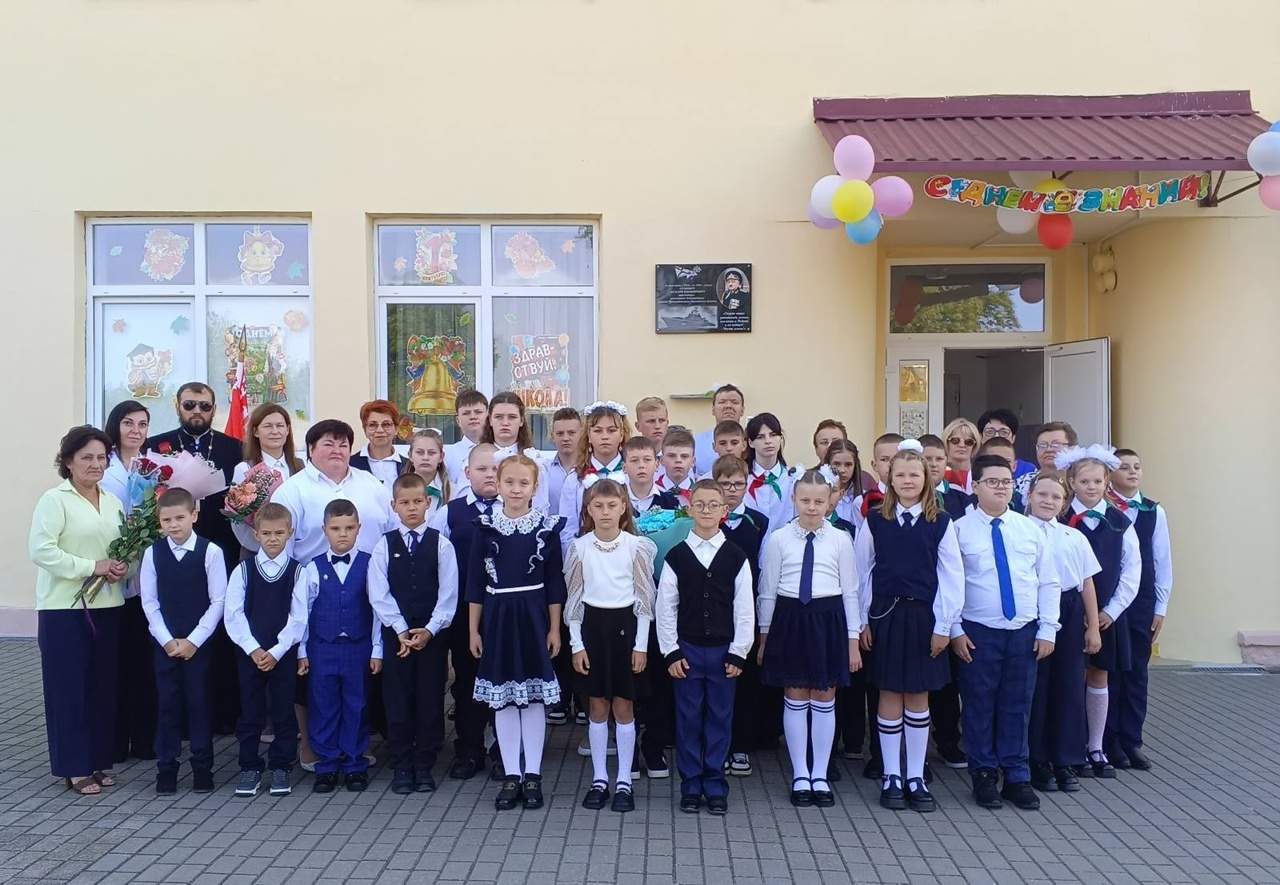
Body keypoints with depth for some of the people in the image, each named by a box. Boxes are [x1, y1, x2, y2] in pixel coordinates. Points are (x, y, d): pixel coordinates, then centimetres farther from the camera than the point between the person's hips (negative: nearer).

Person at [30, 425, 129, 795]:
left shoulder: (113, 501, 12)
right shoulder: (54, 499, -8)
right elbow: (41, 550, -16)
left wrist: (122, 567, -6)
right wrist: (92, 567, -19)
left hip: (106, 606, 6)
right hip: (64, 608, -6)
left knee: (103, 685, 10)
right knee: (68, 687, 2)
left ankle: (97, 761, 21)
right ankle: (74, 767, 11)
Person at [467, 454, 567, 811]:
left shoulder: (547, 527, -2)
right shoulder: (485, 526, 0)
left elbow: (555, 582, 1)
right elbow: (475, 581, 3)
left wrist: (554, 628, -1)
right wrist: (473, 629, 2)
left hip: (533, 616, -1)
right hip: (497, 616, 1)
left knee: (534, 696, 6)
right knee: (502, 698, 7)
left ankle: (532, 775, 17)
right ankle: (511, 775, 17)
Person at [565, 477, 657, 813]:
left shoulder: (637, 546, -5)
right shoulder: (579, 547, -2)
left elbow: (645, 597, -2)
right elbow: (574, 597, 2)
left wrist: (641, 644, -5)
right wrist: (576, 643, -1)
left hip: (625, 625, -1)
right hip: (593, 625, 1)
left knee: (623, 707, 6)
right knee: (598, 707, 9)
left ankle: (624, 782, 16)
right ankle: (599, 779, 20)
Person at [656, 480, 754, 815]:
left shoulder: (736, 557, -1)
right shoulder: (676, 556, -2)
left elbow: (744, 608, 0)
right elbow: (665, 607, 0)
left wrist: (738, 652, -3)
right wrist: (670, 651, -4)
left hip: (723, 650, 0)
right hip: (687, 649, 0)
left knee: (720, 718, 7)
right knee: (688, 718, 6)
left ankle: (716, 786, 19)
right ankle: (691, 785, 18)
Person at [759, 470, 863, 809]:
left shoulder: (841, 540, 0)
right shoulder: (778, 539, -1)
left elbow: (850, 592, 3)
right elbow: (768, 591, 3)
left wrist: (853, 641, 3)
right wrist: (765, 636, 5)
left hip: (828, 620, 0)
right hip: (790, 619, 0)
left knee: (824, 700, 9)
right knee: (795, 699, 8)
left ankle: (820, 775, 22)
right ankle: (800, 775, 21)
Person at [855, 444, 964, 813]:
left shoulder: (941, 523, -1)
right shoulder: (875, 521, 0)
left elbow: (952, 576, -1)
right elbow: (862, 571, 3)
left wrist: (944, 625, -4)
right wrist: (863, 621, 0)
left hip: (923, 616, 0)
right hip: (885, 615, 0)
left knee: (918, 698, 8)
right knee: (890, 696, 6)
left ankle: (916, 777, 19)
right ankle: (892, 777, 16)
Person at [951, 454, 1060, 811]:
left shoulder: (1030, 529, 7)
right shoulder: (959, 529, -4)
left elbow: (1048, 582, 8)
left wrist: (1048, 630, 2)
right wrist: (955, 630, -7)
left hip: (1024, 632, 3)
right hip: (978, 633, -3)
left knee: (1018, 705, 10)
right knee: (979, 706, 5)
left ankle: (1017, 778, 23)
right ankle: (985, 777, 19)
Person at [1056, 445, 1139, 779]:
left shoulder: (1120, 523, 2)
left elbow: (1132, 569, 2)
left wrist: (1112, 610, -4)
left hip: (1108, 613, 3)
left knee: (1098, 677, 11)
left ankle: (1097, 749, 21)